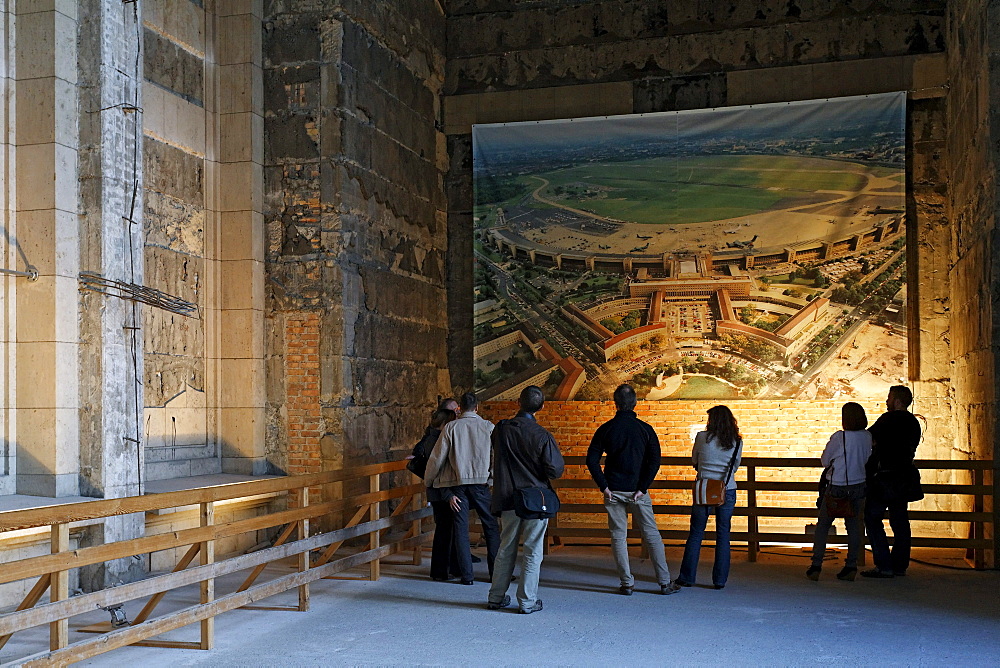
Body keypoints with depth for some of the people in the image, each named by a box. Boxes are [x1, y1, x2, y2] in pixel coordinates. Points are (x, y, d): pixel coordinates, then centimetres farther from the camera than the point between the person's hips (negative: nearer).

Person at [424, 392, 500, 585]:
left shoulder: (451, 427, 0)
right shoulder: (488, 427, 1)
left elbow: (437, 457, 0)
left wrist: (428, 481, 13)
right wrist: (493, 476, 13)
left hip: (456, 483, 0)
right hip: (481, 482, 0)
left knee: (460, 528, 3)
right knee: (491, 526, 8)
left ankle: (467, 575, 2)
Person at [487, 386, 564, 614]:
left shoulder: (501, 429, -3)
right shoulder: (542, 435, -14)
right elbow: (556, 470, -13)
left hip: (507, 500, 4)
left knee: (506, 549, 15)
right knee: (532, 552, 6)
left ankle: (496, 597, 21)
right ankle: (527, 601, 8)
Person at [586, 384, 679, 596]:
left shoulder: (606, 429, 0)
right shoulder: (645, 429, -2)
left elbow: (591, 459, -6)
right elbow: (654, 460, -10)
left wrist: (603, 486, -3)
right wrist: (642, 488, -7)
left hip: (613, 491, 0)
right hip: (637, 491, 0)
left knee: (618, 537, 7)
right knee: (652, 535, 6)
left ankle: (627, 583, 7)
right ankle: (665, 582, 8)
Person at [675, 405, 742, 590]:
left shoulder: (702, 437, -4)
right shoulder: (737, 442, 1)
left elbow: (694, 461, 8)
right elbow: (735, 466, 12)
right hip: (727, 491, 1)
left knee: (696, 534, 6)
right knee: (723, 535, 7)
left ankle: (687, 577, 9)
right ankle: (720, 580, 8)